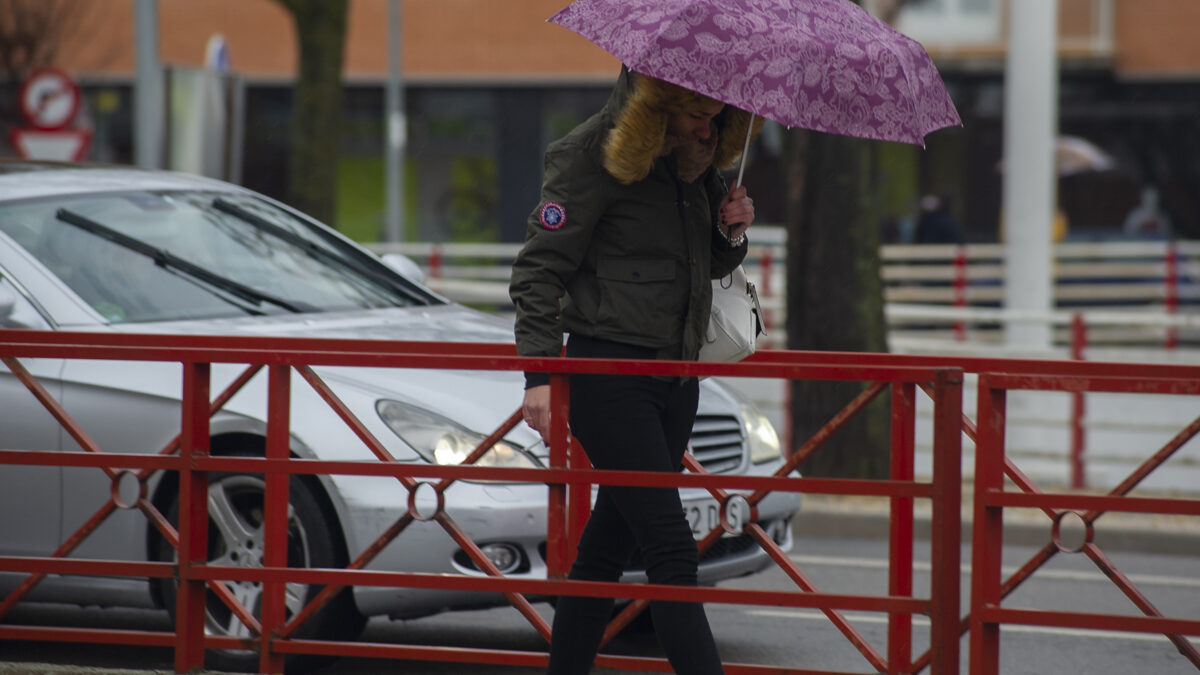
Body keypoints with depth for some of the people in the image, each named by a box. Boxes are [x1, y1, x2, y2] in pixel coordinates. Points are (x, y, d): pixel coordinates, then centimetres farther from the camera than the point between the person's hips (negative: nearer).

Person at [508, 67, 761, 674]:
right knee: (671, 550, -14)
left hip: (675, 381, 7)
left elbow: (709, 266, 25)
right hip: (609, 377, -7)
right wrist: (539, 375, -20)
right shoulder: (590, 157, -10)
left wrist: (731, 233, 1)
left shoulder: (695, 165, 12)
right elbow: (538, 270, -11)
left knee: (609, 545, 11)